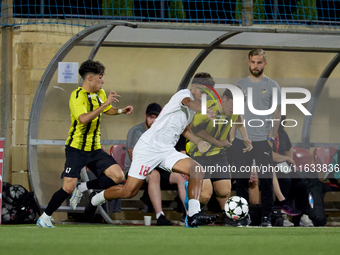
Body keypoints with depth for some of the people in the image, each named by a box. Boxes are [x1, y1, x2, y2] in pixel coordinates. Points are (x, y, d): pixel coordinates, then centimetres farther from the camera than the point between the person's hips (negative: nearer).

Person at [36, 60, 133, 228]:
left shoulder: (100, 94, 8)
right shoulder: (77, 96, -16)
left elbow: (106, 110, 29)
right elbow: (84, 119, -33)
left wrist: (120, 111, 10)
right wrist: (104, 104, -35)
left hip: (95, 149, 7)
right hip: (76, 149, -7)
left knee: (118, 176, -9)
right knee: (68, 188, -14)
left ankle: (84, 188, 10)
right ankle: (45, 218, 5)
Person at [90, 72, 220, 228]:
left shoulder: (195, 106, 15)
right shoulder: (184, 94, -11)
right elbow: (187, 102, -39)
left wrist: (198, 141, 17)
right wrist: (204, 111, -61)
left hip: (167, 151, 8)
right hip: (148, 147, -8)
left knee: (198, 171, -15)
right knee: (129, 191, -6)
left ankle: (193, 215, -20)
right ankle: (94, 200, 20)